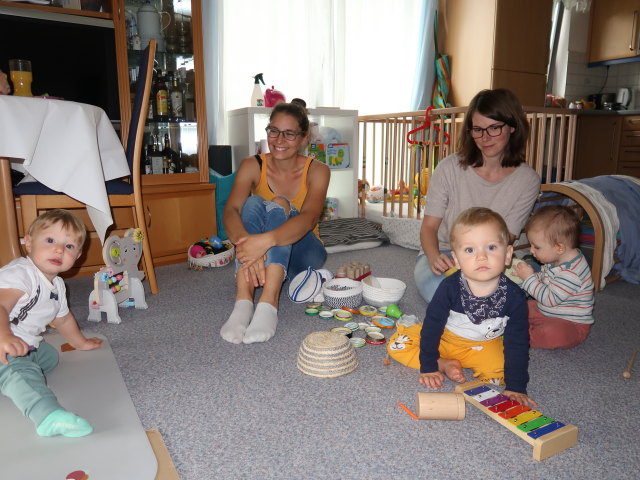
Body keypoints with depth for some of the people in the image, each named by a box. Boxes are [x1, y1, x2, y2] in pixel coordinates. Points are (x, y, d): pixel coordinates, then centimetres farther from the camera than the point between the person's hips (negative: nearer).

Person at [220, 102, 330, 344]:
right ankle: (243, 302, -42)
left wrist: (265, 240, -50)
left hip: (301, 254, -1)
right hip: (261, 253, 1)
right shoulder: (253, 166, -7)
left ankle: (268, 304, -46)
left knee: (279, 205, -29)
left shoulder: (316, 170, -11)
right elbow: (230, 211, -25)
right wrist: (244, 243, -48)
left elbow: (309, 218, -31)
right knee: (253, 202, -28)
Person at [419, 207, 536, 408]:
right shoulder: (450, 288, -27)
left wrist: (515, 387, -16)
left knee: (499, 372, -27)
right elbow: (432, 326, -17)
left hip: (485, 346, 1)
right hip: (445, 339, 0)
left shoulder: (513, 296, -23)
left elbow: (517, 343, -15)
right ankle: (445, 364, -12)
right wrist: (428, 367, -13)